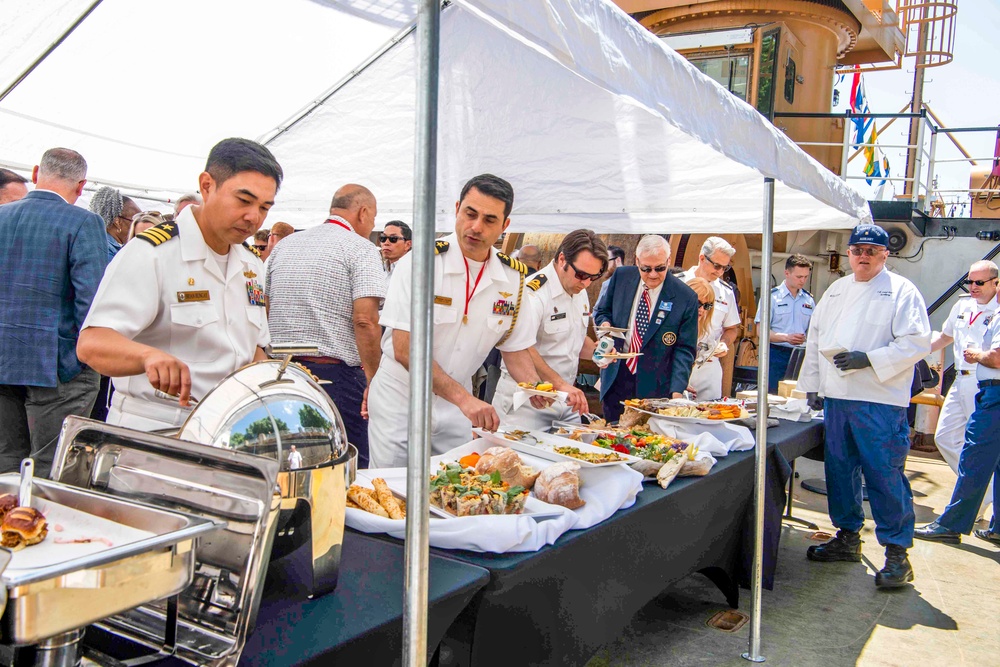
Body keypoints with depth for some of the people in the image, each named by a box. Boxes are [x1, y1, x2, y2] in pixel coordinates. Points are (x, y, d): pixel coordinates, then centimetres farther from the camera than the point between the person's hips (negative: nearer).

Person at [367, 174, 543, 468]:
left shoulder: (514, 278, -3)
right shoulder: (419, 263, -17)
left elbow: (515, 348, 7)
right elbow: (404, 349, -22)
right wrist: (462, 397, -29)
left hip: (458, 406, 4)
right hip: (400, 400, -4)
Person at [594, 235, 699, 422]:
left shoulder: (686, 298, -9)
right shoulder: (621, 276, 0)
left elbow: (684, 349, -7)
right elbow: (603, 311, 15)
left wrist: (677, 392, -17)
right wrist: (605, 323, -9)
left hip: (654, 386, -3)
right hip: (615, 379, 3)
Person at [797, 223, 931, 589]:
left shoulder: (902, 291, -3)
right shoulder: (836, 290, 15)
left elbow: (917, 342, -11)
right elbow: (816, 337, 19)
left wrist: (868, 359, -19)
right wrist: (812, 384, 14)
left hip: (879, 401, -6)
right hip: (835, 396, 6)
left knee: (885, 475, -5)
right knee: (840, 469, 13)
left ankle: (897, 552, 7)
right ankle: (848, 537, 28)